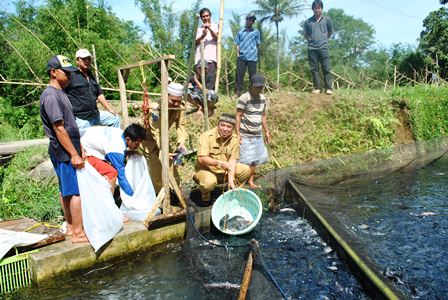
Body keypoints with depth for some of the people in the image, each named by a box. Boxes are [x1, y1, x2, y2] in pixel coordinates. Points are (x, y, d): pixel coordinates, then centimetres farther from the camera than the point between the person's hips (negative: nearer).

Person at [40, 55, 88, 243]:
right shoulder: (51, 96, -16)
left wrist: (78, 148, 20)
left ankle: (71, 227, 25)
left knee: (66, 191, 15)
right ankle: (78, 233, 2)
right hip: (65, 153, -10)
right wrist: (74, 154, -20)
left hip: (66, 152, 10)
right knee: (77, 192, -6)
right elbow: (59, 129, -20)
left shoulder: (60, 93, 14)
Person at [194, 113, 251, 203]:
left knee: (246, 170, -10)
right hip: (206, 169, -5)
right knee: (209, 182, -36)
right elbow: (201, 159, -27)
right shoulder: (207, 136, -21)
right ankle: (205, 196, 0)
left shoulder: (235, 139, -7)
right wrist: (219, 163, -38)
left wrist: (231, 180, -23)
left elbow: (232, 161, -12)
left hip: (225, 170, 5)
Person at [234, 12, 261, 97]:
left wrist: (255, 54, 0)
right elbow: (237, 44, 12)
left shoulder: (256, 32, 11)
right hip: (241, 57, 1)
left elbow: (257, 44, 11)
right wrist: (238, 54, -1)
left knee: (253, 76, 2)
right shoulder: (240, 32, 14)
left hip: (252, 58, -1)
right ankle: (238, 92, 5)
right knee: (239, 75, 0)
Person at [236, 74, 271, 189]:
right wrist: (237, 133, -18)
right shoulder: (244, 98, -13)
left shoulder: (263, 98, 8)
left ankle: (251, 181, 23)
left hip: (258, 135, 7)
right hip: (245, 136, -6)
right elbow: (238, 116, -13)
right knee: (245, 160, -6)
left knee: (255, 159, 11)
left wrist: (266, 131, 18)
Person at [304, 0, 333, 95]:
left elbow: (330, 31, 20)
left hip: (323, 47, -1)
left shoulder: (326, 19, 6)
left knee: (326, 68, -4)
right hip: (312, 48, 1)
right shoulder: (308, 21, 7)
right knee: (314, 69, 2)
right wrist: (311, 40, 13)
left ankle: (329, 88, -3)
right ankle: (317, 88, 7)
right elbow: (305, 35, 17)